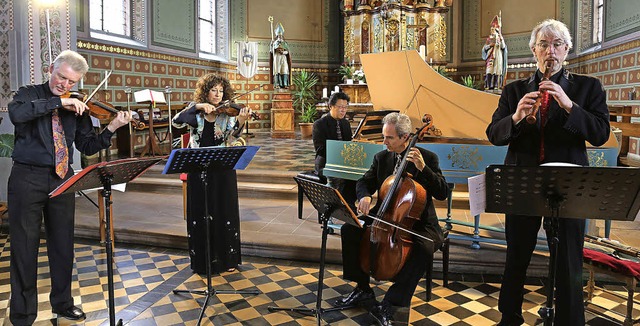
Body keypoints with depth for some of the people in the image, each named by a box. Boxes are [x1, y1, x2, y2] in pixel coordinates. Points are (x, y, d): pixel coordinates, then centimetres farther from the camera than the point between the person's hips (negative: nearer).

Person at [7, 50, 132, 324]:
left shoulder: (77, 107, 7)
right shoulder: (29, 94, 2)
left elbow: (87, 147, 4)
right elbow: (17, 113, -22)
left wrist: (111, 128, -10)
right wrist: (59, 101, -23)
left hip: (62, 179, 3)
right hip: (27, 178, -3)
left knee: (63, 246, 11)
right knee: (25, 248, 3)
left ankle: (62, 303, 29)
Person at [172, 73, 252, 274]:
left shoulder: (228, 113, 1)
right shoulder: (195, 110, 4)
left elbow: (231, 138, -12)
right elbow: (177, 122, -13)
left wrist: (240, 122, -30)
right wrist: (198, 107, -22)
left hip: (222, 169, 0)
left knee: (224, 211, 6)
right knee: (200, 213, 8)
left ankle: (227, 258, 20)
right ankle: (202, 259, 22)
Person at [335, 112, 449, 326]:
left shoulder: (427, 157, -8)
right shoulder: (381, 158, 5)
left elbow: (442, 193, -14)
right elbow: (364, 182, 6)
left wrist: (423, 168, -29)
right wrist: (365, 196, -18)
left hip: (418, 222, -4)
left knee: (422, 248, -36)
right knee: (349, 230, -15)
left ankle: (390, 303, -23)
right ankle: (363, 288, 0)